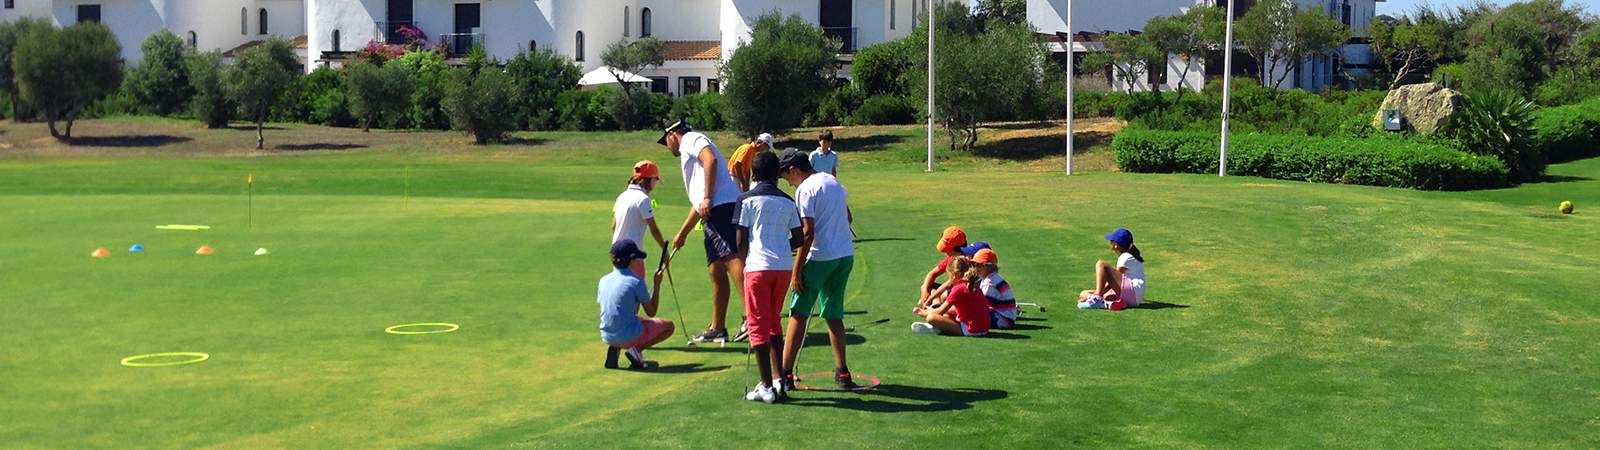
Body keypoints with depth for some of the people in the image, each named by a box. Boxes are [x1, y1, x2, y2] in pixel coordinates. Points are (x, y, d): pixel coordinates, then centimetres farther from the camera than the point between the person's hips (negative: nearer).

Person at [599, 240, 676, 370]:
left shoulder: (603, 280, 5)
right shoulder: (636, 281, -11)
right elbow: (651, 312, -2)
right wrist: (657, 285, 6)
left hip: (607, 338, 6)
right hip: (630, 337, -6)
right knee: (668, 326, 16)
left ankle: (614, 349, 8)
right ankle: (636, 349, -6)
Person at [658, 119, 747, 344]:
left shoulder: (691, 139, 9)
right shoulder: (689, 157, 37)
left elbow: (711, 159, -13)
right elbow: (697, 205, 41)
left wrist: (707, 198, -19)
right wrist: (682, 234, 46)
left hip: (722, 205, -10)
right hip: (715, 212, 10)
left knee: (731, 258, -23)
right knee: (716, 271, 11)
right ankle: (718, 328, 16)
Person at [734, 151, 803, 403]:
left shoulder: (747, 200, -2)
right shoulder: (788, 201, 10)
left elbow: (741, 240, -4)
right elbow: (799, 238, 10)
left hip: (758, 266, -4)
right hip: (784, 267, 4)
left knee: (758, 325, 2)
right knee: (774, 323, 18)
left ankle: (767, 387, -1)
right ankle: (778, 381, 16)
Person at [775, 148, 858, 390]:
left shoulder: (805, 190, -11)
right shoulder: (833, 182, 14)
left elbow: (807, 233, -17)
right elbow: (846, 217, 22)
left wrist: (797, 272, -15)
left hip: (820, 258, -7)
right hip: (846, 255, 7)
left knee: (798, 314, -2)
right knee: (834, 315, 14)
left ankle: (785, 374, -4)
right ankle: (842, 373, 12)